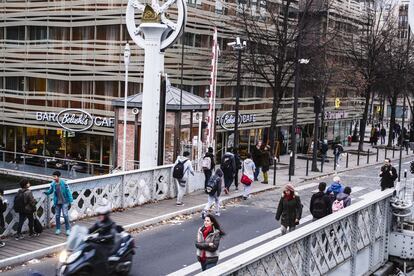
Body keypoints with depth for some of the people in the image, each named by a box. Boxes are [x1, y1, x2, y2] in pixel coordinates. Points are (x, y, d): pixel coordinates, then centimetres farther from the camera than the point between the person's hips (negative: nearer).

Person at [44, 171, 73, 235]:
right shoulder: (53, 184, -4)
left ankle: (68, 229, 2)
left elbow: (68, 192, -10)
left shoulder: (63, 183, -15)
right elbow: (50, 191, 9)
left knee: (65, 215, -9)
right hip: (57, 203, 4)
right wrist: (47, 192, -15)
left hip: (64, 202, -4)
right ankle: (58, 229, 23)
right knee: (57, 216, 9)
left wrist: (70, 201, -9)